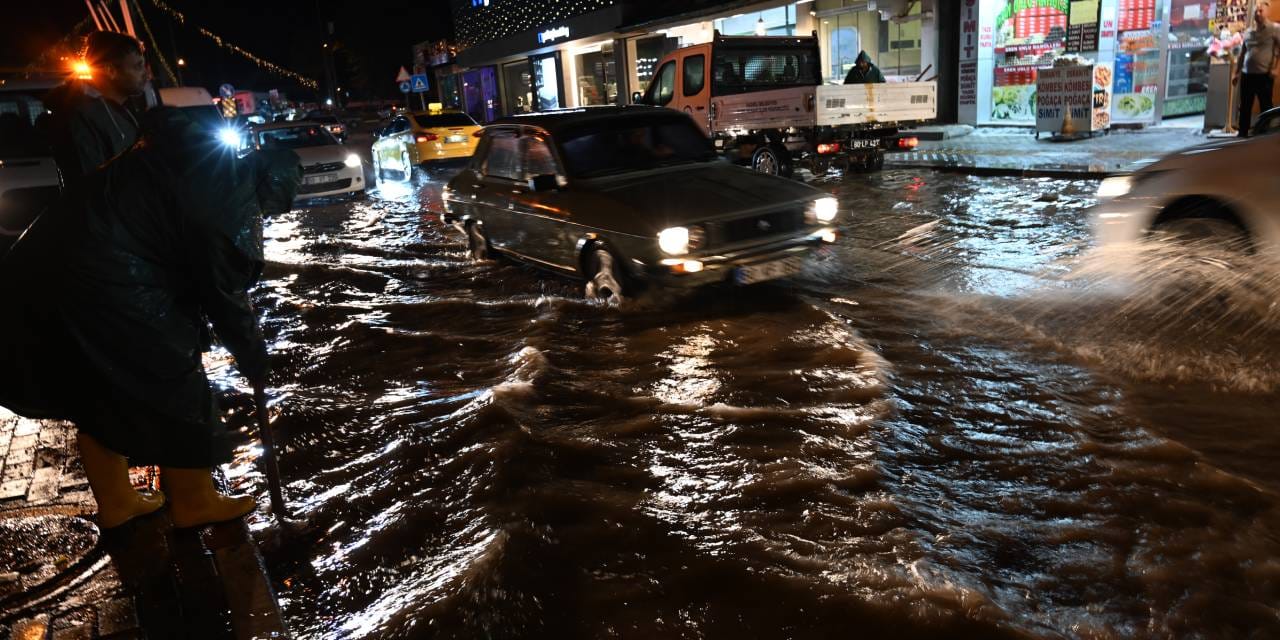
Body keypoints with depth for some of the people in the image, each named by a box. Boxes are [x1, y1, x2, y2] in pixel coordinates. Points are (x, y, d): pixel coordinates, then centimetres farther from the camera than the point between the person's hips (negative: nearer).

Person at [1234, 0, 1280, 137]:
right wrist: (1237, 72, 14)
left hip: (1264, 75, -5)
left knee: (1266, 107, 0)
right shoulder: (1248, 32, 12)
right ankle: (1243, 133, 14)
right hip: (1247, 74, 5)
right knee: (1245, 107, 7)